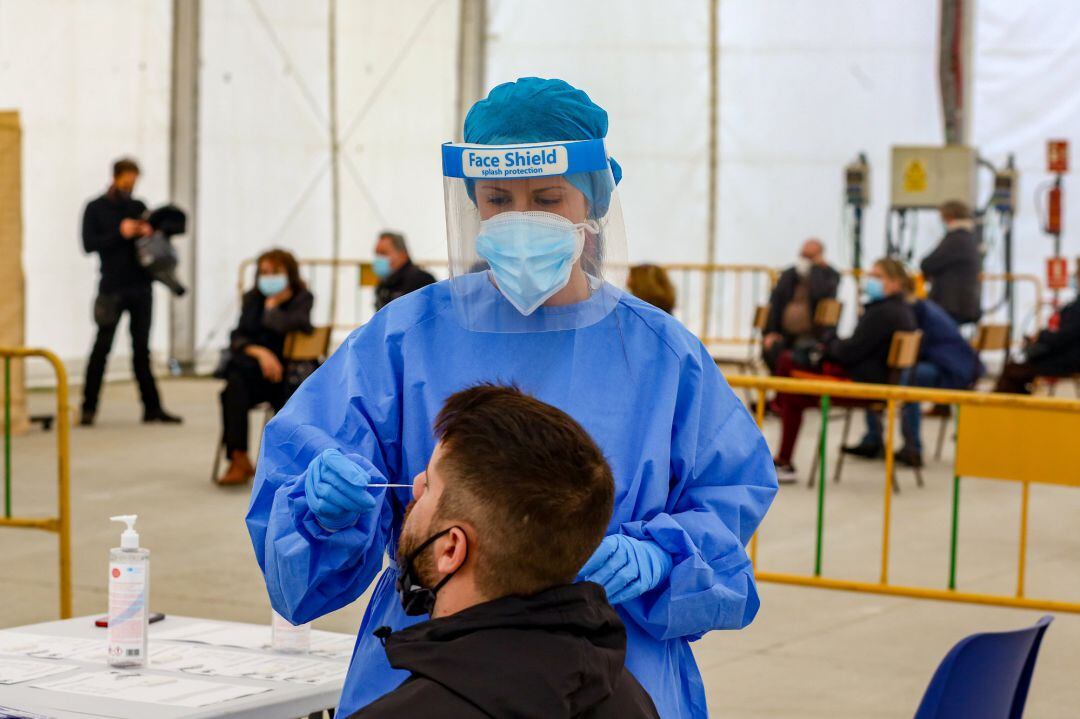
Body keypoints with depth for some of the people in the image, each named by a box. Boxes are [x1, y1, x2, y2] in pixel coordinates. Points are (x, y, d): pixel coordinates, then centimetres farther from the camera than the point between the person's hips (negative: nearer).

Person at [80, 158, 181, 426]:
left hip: (140, 288, 4)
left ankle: (152, 407, 6)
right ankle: (88, 407, 4)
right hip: (112, 289, -3)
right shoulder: (96, 208, 1)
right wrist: (121, 233, -18)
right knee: (102, 347, -3)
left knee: (141, 349, 5)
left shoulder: (138, 207, 12)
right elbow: (89, 244, -8)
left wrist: (149, 232, -7)